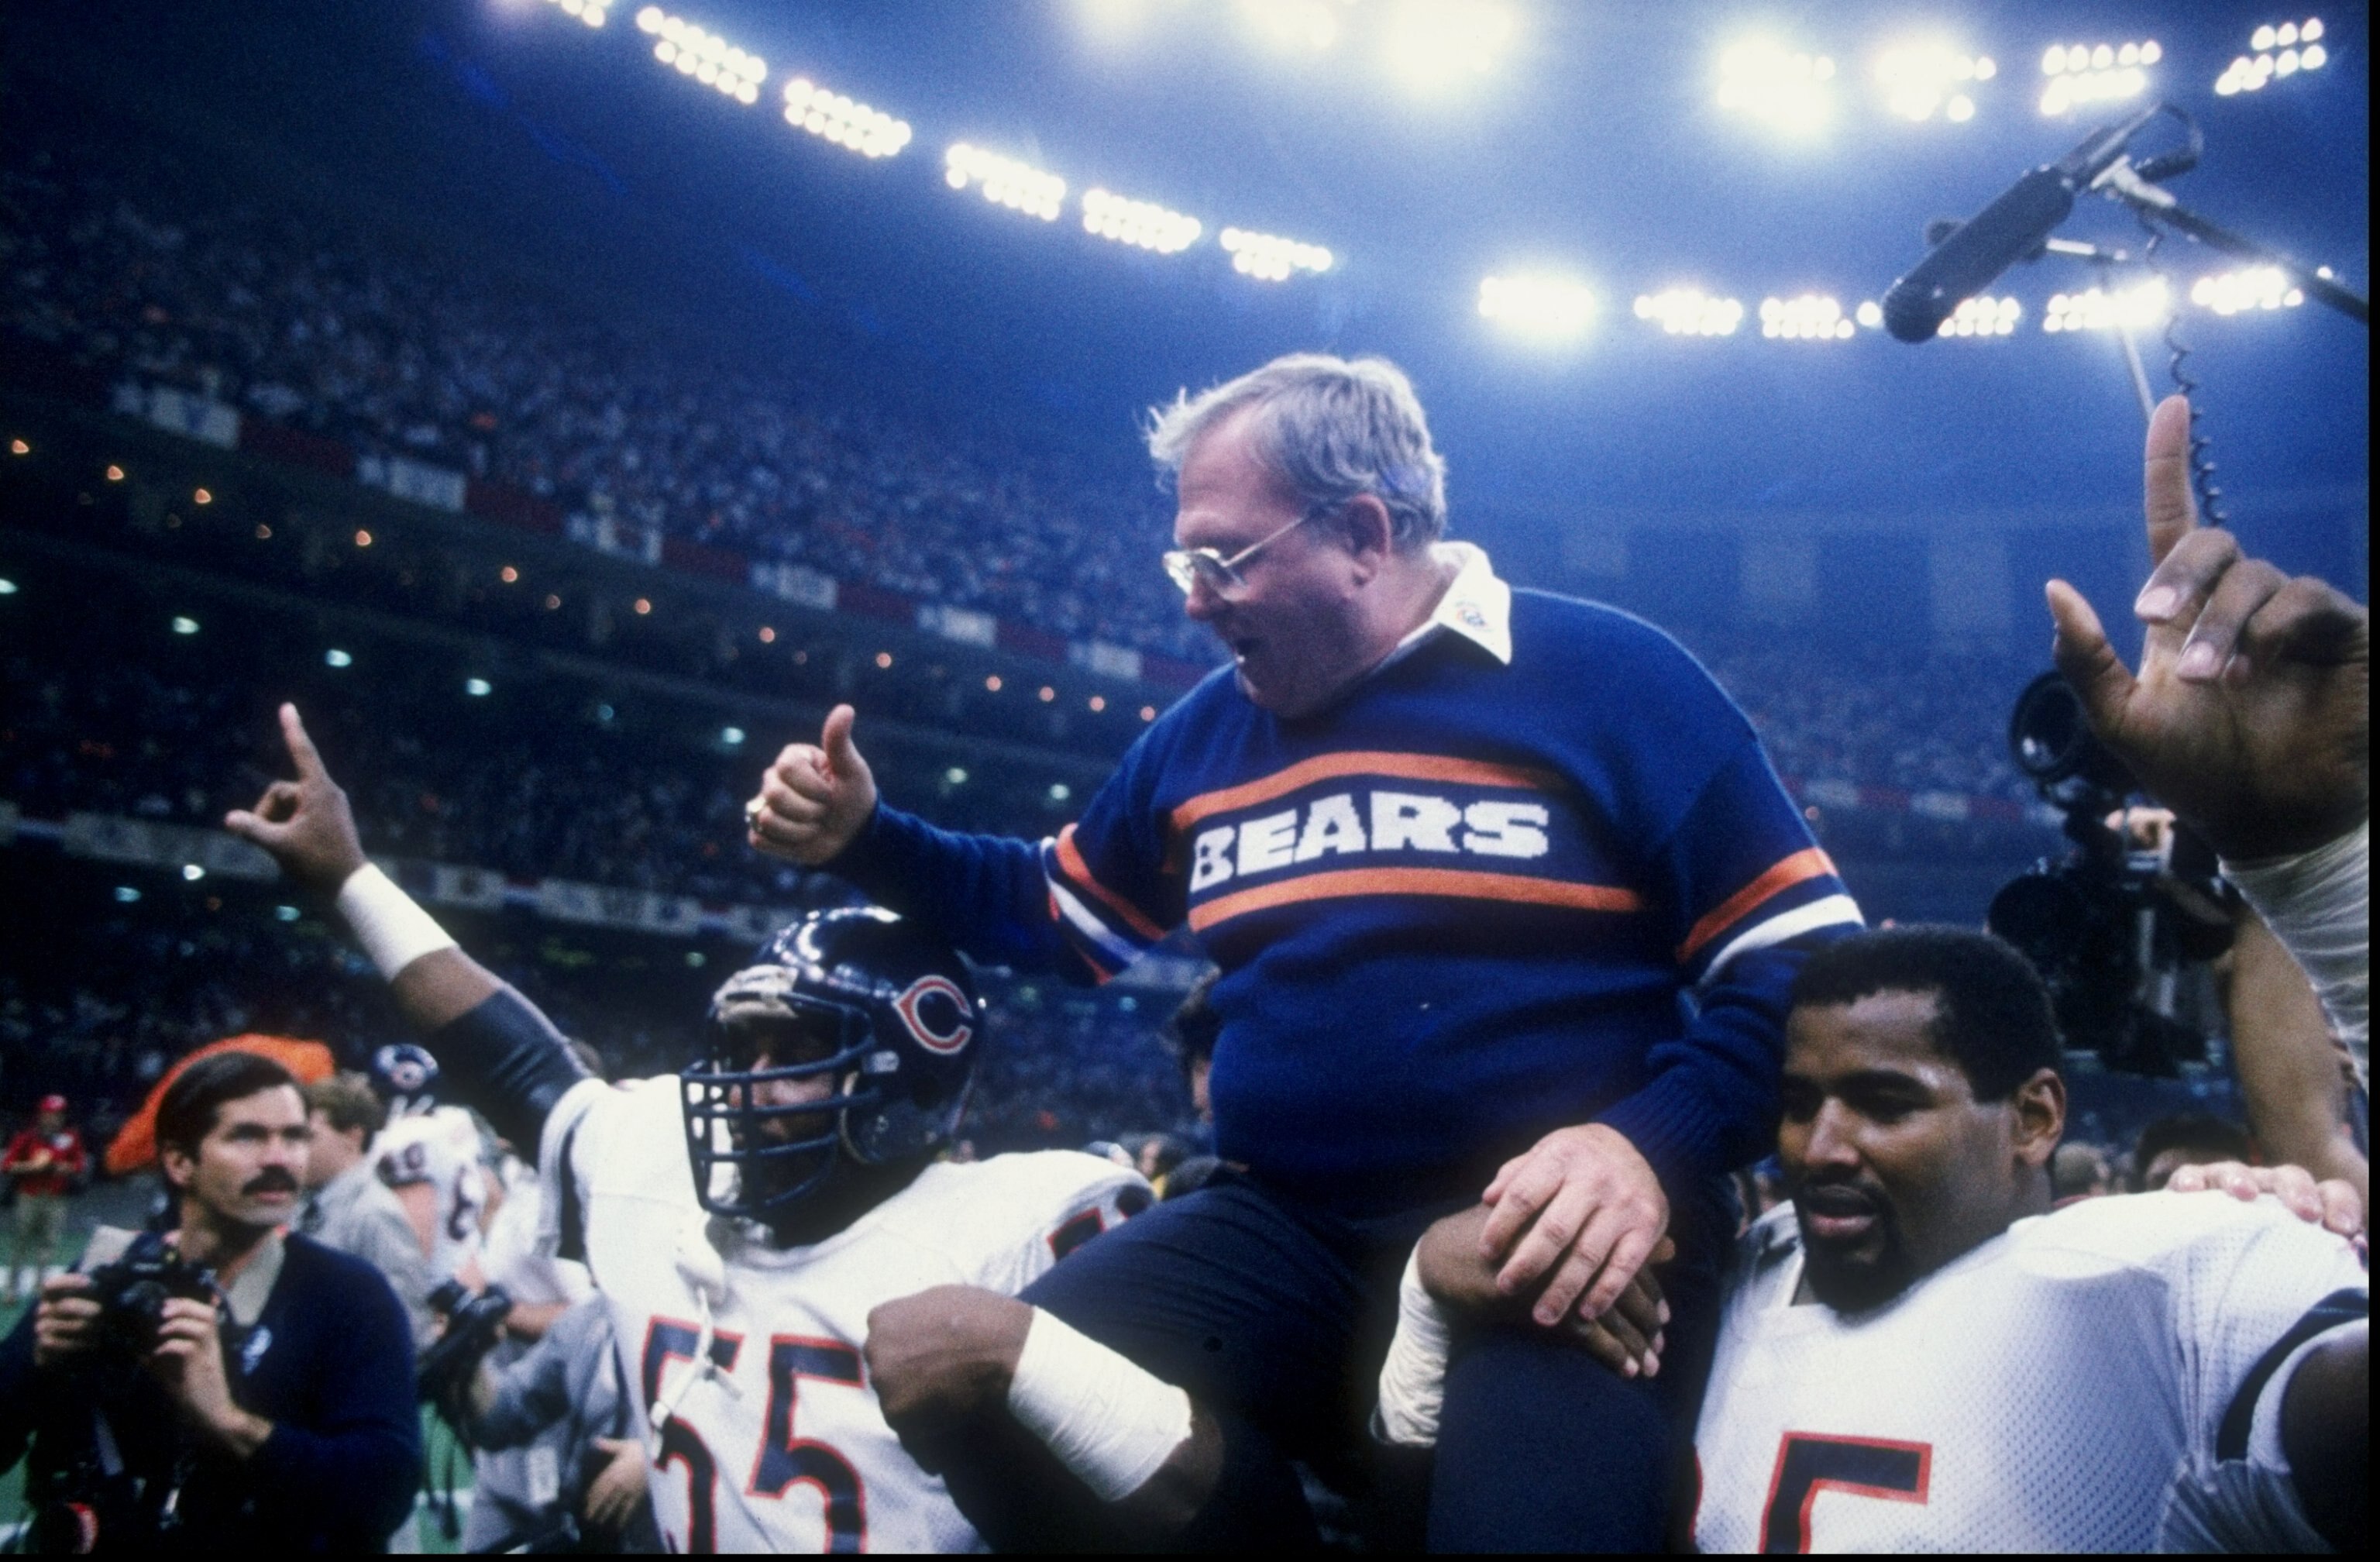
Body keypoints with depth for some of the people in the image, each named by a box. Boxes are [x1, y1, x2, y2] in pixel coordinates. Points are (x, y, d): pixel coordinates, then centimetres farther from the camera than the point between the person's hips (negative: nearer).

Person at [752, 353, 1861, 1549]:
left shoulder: (1610, 682, -4)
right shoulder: (1206, 735, 14)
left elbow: (1803, 958, -5)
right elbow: (1057, 913, 28)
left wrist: (1657, 1146, -21)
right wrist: (865, 838, 15)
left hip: (1550, 1242, -4)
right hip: (1289, 1232, 5)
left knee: (1532, 1512, -31)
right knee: (1011, 1417, -17)